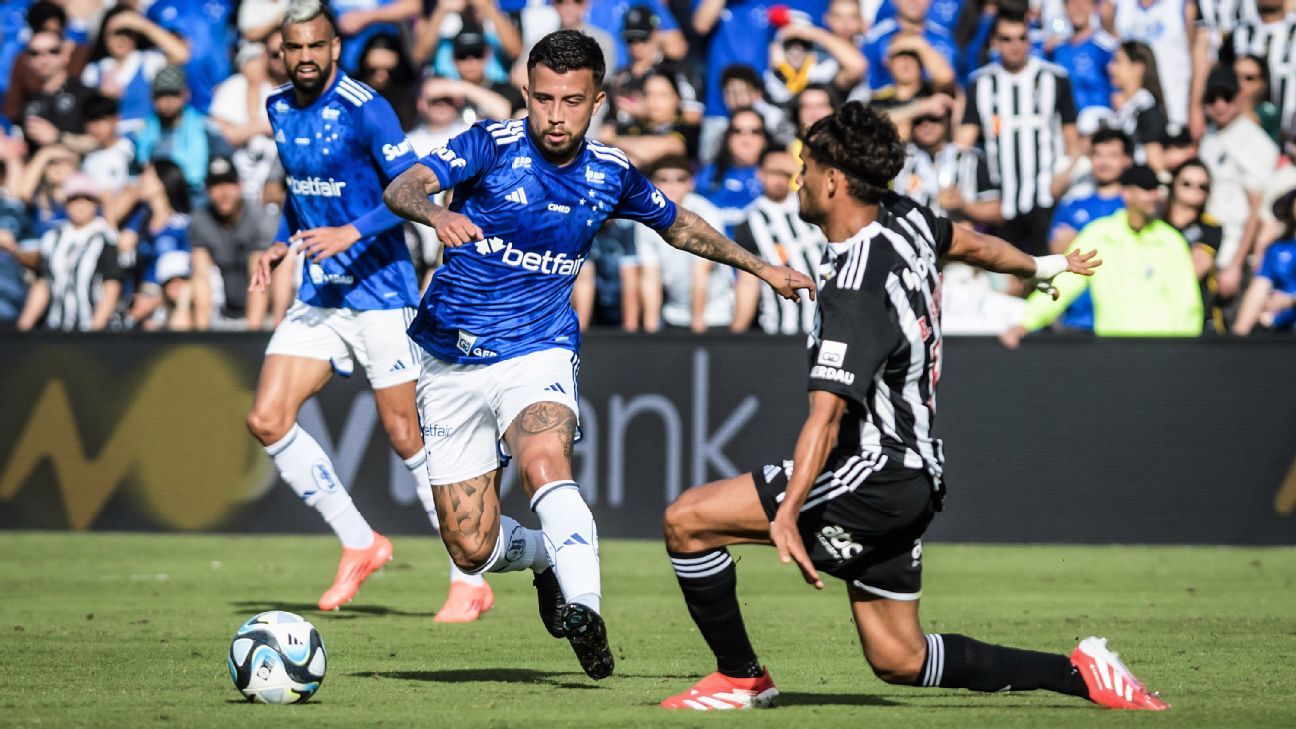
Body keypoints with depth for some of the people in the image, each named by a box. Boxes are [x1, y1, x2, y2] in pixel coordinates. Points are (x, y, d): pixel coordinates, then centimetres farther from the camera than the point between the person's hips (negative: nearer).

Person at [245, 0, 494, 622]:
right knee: (267, 421, -4)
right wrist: (282, 242, 11)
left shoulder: (364, 110, -14)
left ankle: (470, 582, 6)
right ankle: (359, 544, 10)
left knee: (408, 438, -5)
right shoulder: (280, 110, 8)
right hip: (318, 295, 7)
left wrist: (350, 233, -26)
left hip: (379, 292, -7)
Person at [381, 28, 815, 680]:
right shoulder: (492, 145, -11)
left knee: (543, 461, -35)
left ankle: (583, 608, -44)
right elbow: (400, 188, -27)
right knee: (472, 550, -1)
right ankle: (550, 554, 31)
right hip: (450, 362, 0)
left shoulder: (611, 175, 1)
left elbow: (678, 226, 22)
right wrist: (435, 212, -49)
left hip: (536, 354, 0)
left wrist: (759, 267, 26)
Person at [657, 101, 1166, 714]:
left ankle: (741, 678, 1)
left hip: (872, 474, -10)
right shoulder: (904, 220, 3)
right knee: (898, 659, 15)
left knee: (687, 519, -10)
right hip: (911, 472, 10)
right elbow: (968, 243, 26)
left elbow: (826, 415, -33)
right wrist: (1042, 267, 47)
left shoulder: (857, 287, -23)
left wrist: (787, 514, -42)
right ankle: (1079, 673, 12)